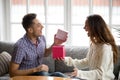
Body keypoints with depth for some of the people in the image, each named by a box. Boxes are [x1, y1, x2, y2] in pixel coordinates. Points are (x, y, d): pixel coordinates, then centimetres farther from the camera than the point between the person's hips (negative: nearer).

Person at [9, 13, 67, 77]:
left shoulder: (42, 38, -1)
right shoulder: (20, 46, -23)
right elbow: (12, 73, -21)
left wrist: (55, 44, 3)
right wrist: (35, 69, -28)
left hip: (40, 73, 6)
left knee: (58, 75, -24)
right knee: (42, 74, -36)